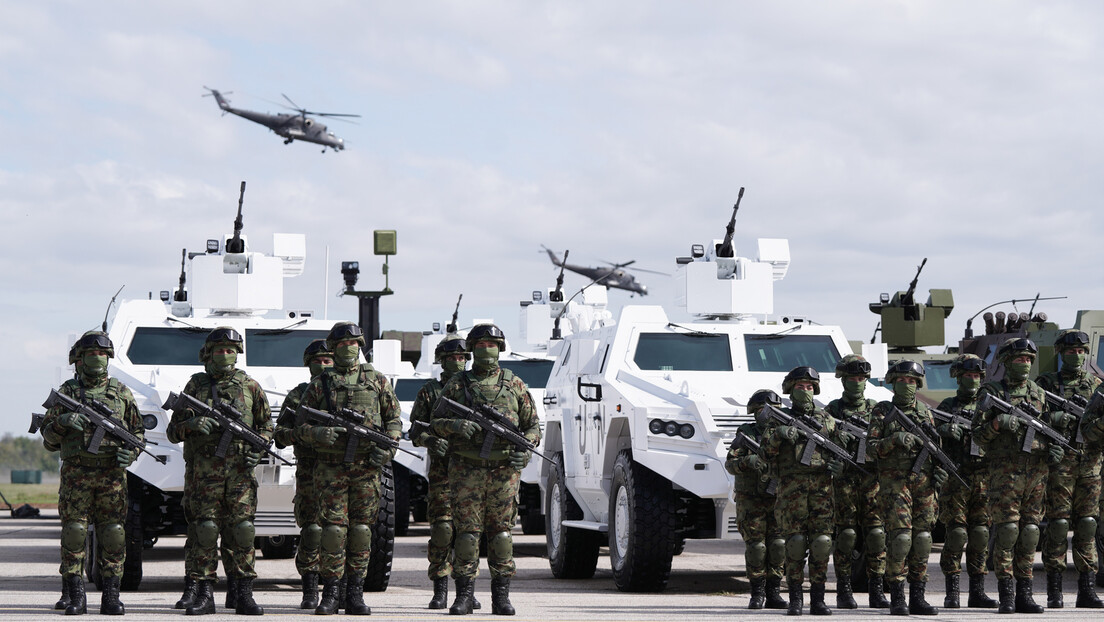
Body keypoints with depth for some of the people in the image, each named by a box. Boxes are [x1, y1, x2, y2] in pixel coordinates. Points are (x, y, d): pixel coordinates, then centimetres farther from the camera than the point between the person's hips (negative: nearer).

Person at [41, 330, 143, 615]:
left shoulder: (121, 391, 12)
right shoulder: (67, 391, 9)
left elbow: (138, 431, 16)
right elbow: (48, 437, 9)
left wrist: (131, 452, -3)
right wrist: (62, 422, -12)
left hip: (112, 473, 1)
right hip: (76, 472, -1)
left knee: (112, 533, -2)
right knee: (74, 532, -3)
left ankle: (111, 595, 3)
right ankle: (75, 595, 2)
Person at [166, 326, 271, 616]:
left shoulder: (250, 386, 11)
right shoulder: (195, 385, 10)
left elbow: (267, 423, 18)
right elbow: (173, 432, 10)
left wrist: (259, 448, -1)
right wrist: (191, 424, -12)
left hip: (240, 470, 0)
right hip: (204, 470, 0)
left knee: (241, 529, -3)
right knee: (205, 530, -4)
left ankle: (242, 594, 1)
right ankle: (204, 594, 0)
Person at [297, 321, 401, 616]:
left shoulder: (377, 381, 11)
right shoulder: (319, 384, 9)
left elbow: (394, 418, 13)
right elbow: (302, 426, 8)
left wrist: (387, 446, -4)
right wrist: (318, 433, -14)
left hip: (367, 467, 1)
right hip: (331, 467, -1)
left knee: (361, 528, 1)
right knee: (333, 527, -6)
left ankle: (355, 593, 7)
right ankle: (331, 593, -1)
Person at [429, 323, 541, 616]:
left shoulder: (514, 384, 10)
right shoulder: (456, 384, 9)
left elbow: (533, 424, 13)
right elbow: (435, 423, 7)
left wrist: (525, 448, -7)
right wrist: (454, 425, -15)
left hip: (504, 471, 0)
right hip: (466, 469, 0)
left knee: (501, 531, 1)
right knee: (466, 531, -3)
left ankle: (501, 595, 5)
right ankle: (465, 594, 2)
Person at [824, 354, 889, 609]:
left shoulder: (875, 409, 13)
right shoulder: (832, 410, 8)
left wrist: (866, 427, -13)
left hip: (871, 480, 2)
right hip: (844, 480, -2)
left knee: (876, 534, -4)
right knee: (845, 534, -4)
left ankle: (877, 591, 0)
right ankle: (844, 592, 2)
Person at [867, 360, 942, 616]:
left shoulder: (925, 413, 14)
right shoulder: (882, 411, 4)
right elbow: (873, 448, -2)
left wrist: (939, 470, 1)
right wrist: (895, 439, -19)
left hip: (923, 482, 4)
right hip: (894, 482, -4)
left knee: (922, 538, 2)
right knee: (901, 537, -13)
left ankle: (917, 598, 7)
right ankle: (897, 599, -8)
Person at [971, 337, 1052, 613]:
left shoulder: (1038, 393, 15)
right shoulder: (991, 392, 1)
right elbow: (978, 434, -3)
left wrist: (1054, 449, 1)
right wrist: (997, 423, -21)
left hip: (1036, 473, 5)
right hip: (1005, 471, -4)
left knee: (1029, 532, 4)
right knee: (1007, 530, -9)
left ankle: (1024, 594, 8)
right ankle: (1006, 595, -6)